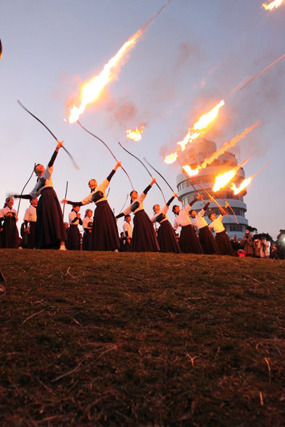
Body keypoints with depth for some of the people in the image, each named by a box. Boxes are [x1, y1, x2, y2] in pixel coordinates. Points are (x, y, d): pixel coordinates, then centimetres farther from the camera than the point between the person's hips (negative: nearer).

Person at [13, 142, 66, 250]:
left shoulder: (47, 173, 18)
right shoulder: (38, 183, 28)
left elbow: (51, 162, 3)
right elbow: (31, 196, 28)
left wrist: (57, 149, -10)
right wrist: (19, 195, 24)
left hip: (50, 196, -5)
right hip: (43, 200, 5)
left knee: (55, 218, -17)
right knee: (43, 221, 0)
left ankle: (62, 244, -25)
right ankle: (45, 246, 1)